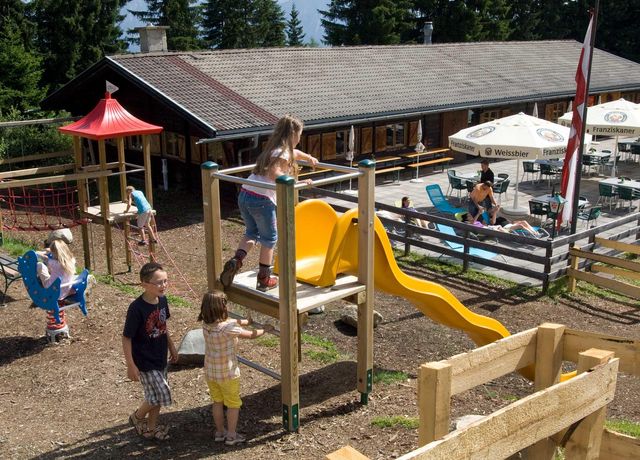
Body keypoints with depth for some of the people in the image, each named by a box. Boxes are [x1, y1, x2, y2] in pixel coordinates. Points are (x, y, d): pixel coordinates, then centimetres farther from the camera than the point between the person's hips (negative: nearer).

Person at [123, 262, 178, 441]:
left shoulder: (162, 300, -5)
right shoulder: (137, 308, -26)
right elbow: (126, 338, -19)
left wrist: (171, 347, 17)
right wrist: (131, 366, -17)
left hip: (160, 358, 7)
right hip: (145, 362, -7)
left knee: (157, 396, 16)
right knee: (161, 395, -3)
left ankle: (151, 427, 36)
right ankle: (137, 417, 23)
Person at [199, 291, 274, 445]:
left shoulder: (206, 325, -7)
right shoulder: (227, 328, -28)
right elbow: (250, 335, -16)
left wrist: (246, 321, 11)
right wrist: (265, 329, 1)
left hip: (210, 372, 6)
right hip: (227, 373, -6)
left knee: (217, 402, 22)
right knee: (233, 404, 13)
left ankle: (220, 432, 35)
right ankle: (231, 435, 23)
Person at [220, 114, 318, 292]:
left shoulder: (273, 149, 21)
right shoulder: (283, 153, -7)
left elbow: (295, 153, 41)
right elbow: (274, 174, -25)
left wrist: (310, 158, 56)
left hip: (244, 195, 8)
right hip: (261, 200, -8)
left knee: (251, 233, 25)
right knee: (270, 238, 11)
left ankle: (236, 260, 3)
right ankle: (264, 279, 18)